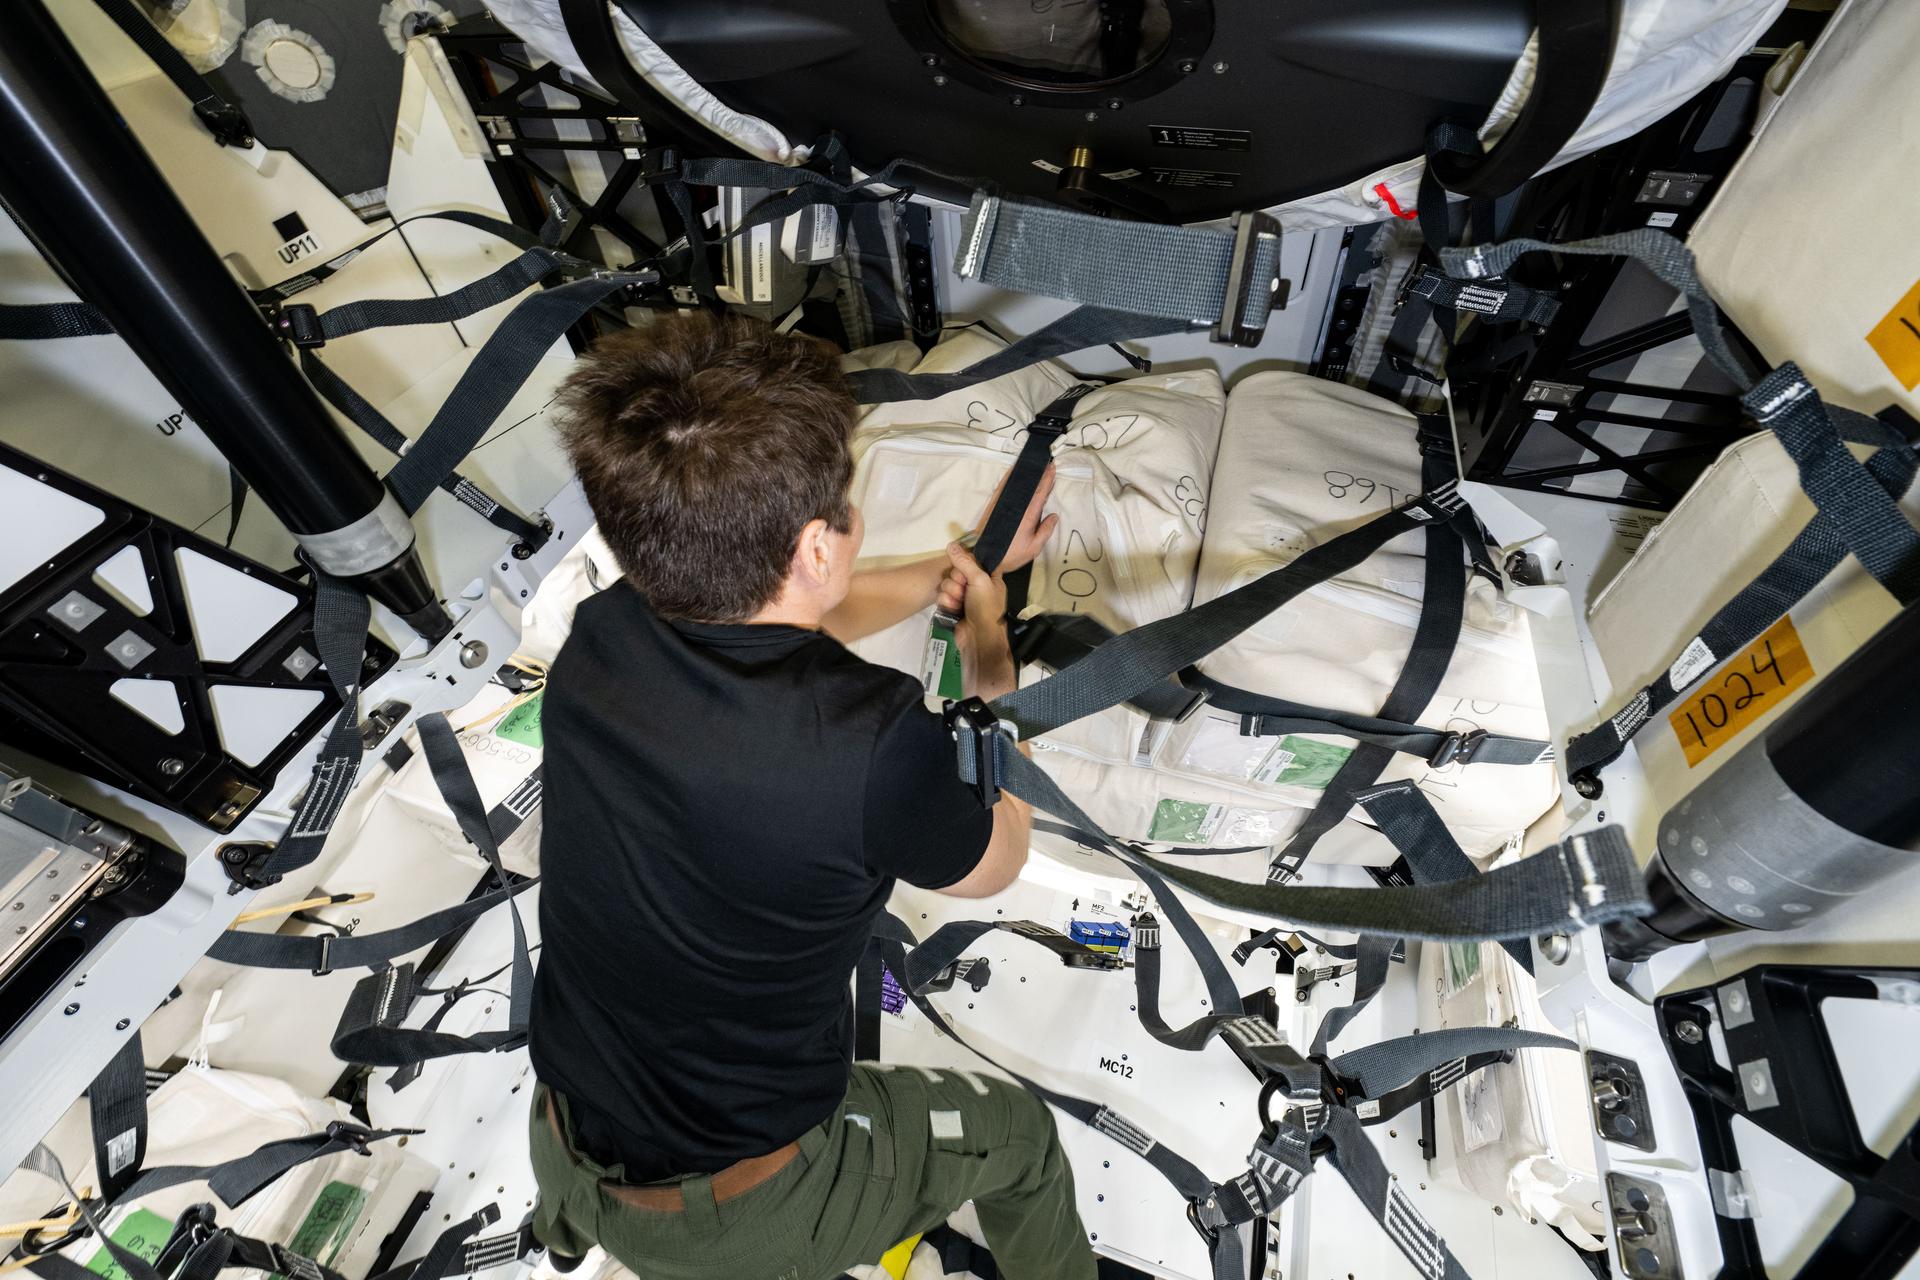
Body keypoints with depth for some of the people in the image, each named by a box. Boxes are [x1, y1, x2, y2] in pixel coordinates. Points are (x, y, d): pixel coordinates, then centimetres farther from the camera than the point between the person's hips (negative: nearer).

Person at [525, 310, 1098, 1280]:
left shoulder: (596, 641, -19)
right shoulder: (876, 738, -38)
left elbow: (777, 625, 2)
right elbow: (995, 863, -13)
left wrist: (969, 561, 11)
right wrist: (989, 656, -1)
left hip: (564, 1154, 6)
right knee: (1021, 1135, 19)